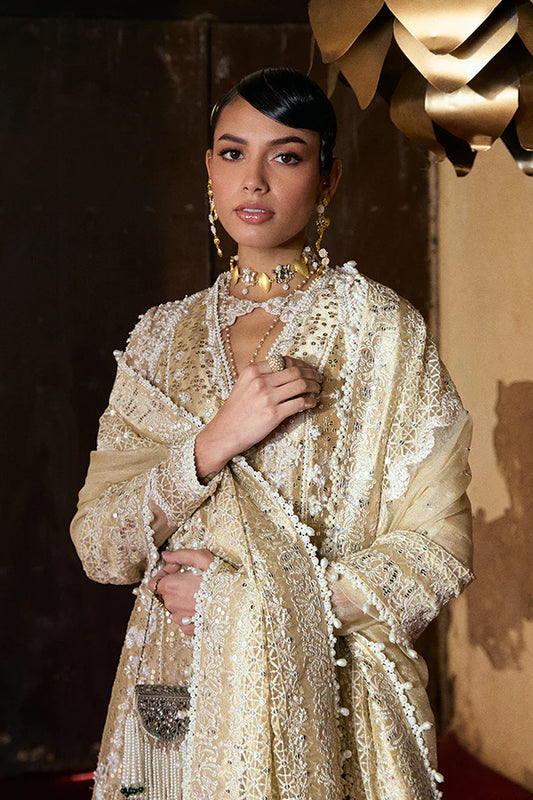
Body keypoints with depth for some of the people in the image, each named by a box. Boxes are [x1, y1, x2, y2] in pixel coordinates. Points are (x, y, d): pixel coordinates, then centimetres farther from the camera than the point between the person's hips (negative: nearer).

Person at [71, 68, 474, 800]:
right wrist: (213, 444, -17)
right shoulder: (162, 339, 4)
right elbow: (99, 549, -2)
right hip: (176, 705, 3)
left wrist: (245, 600, -14)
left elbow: (438, 552, -8)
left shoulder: (383, 328, -6)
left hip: (324, 706, -3)